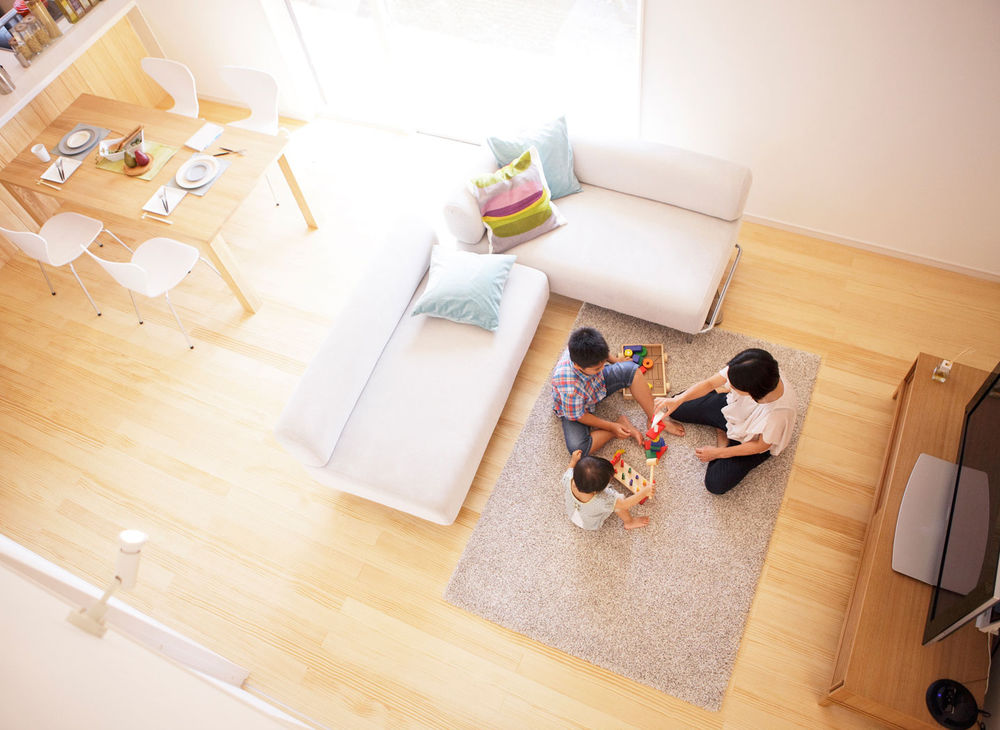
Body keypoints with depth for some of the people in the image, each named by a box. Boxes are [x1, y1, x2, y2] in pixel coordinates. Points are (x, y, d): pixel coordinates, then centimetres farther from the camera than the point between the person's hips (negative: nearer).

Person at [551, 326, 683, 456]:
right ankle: (621, 423, -10)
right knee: (577, 449, -30)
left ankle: (653, 420, -5)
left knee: (630, 369, -17)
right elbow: (578, 416, -24)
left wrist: (617, 361, 9)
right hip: (572, 408, -5)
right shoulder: (568, 387, -44)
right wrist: (612, 427, -19)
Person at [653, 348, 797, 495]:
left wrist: (718, 453, -15)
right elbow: (710, 383, -20)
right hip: (731, 407, 4)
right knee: (675, 410, 9)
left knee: (716, 484, -12)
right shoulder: (742, 370, -35)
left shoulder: (779, 413, -44)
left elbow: (761, 445, -24)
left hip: (752, 440, -4)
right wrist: (678, 400, -36)